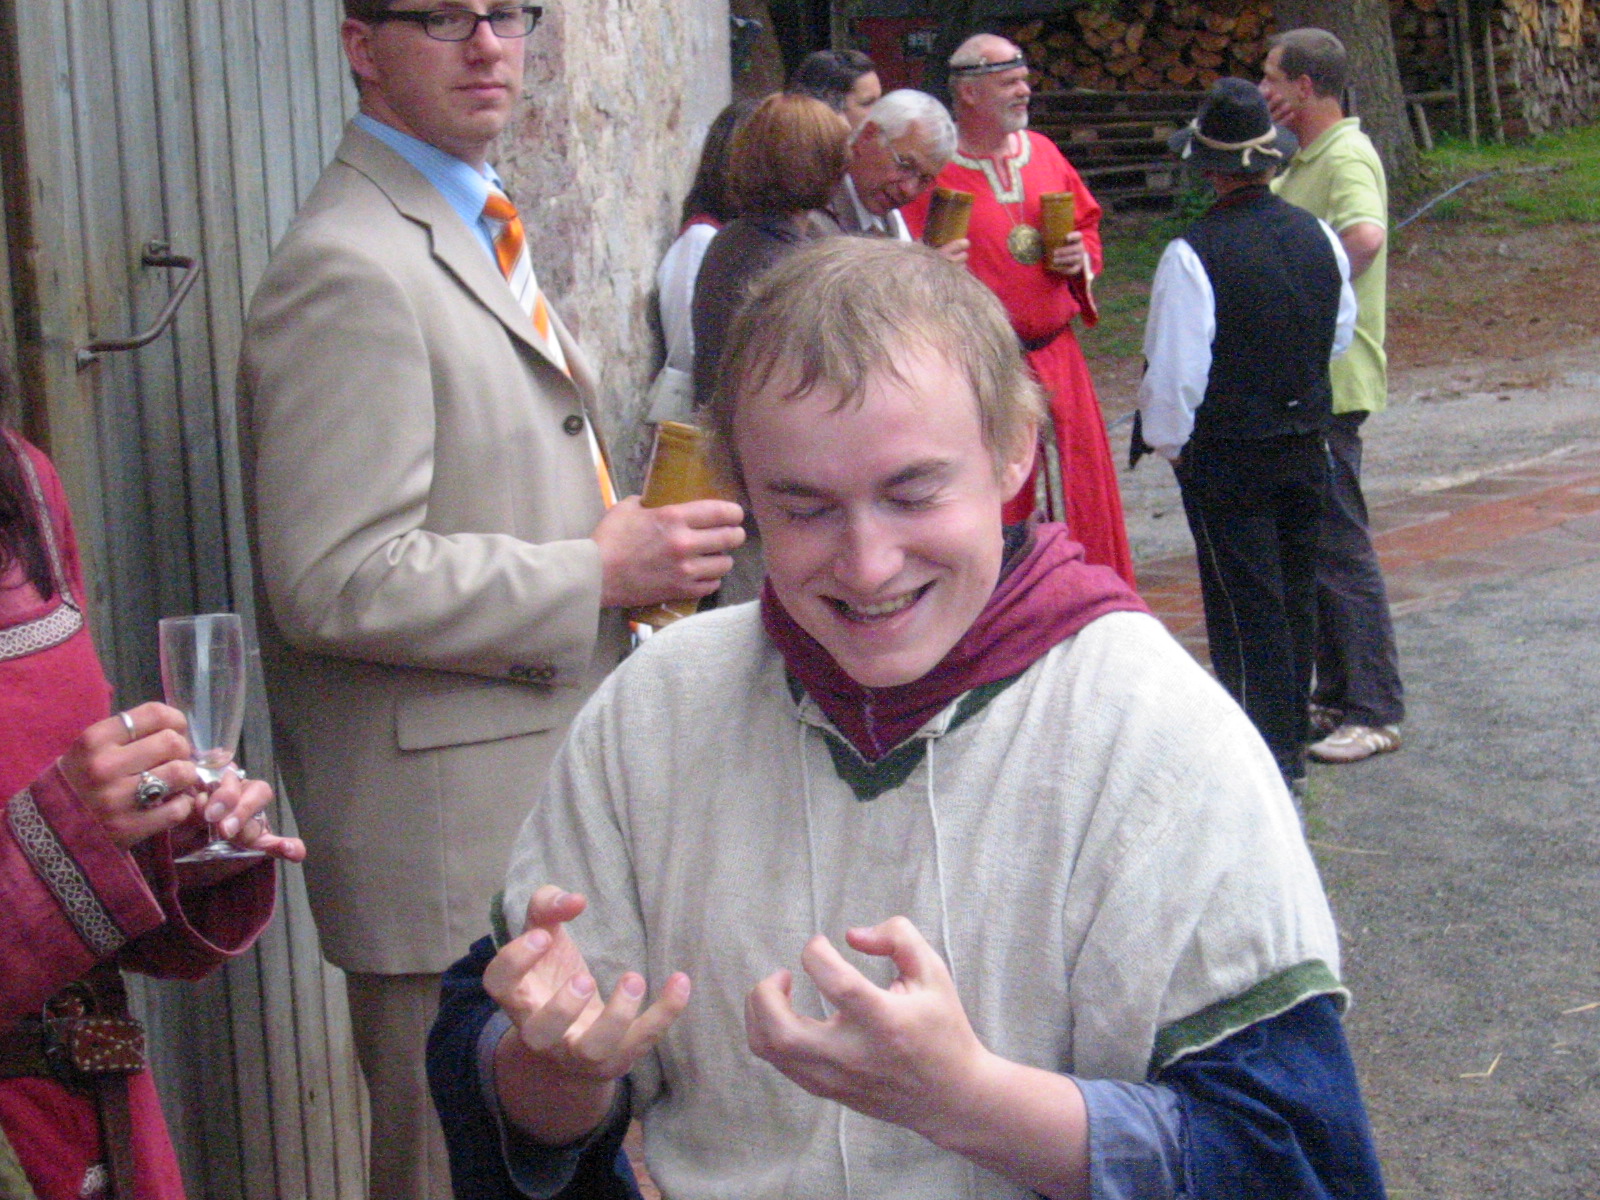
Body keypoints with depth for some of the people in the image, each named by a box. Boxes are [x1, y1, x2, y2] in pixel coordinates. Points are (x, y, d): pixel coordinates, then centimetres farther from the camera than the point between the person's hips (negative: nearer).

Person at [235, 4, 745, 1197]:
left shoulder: (479, 235, 16)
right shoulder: (350, 269, -18)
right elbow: (337, 582, -25)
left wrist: (630, 540, 10)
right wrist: (599, 572, -18)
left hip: (546, 809, 10)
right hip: (450, 841, -10)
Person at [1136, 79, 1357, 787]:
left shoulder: (1192, 256, -19)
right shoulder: (1319, 238, -1)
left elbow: (1174, 371, -17)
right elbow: (1341, 336, 12)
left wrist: (1170, 443, -1)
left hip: (1224, 458, -6)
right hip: (1307, 446, 6)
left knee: (1245, 607, 2)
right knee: (1295, 597, 17)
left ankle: (1272, 760, 5)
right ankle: (1290, 741, 30)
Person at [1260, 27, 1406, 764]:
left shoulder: (1348, 157, -16)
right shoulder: (1306, 159, 16)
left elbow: (1365, 236, -35)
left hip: (1329, 385, -10)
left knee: (1339, 545, -5)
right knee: (1310, 543, 16)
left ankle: (1376, 713, 2)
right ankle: (1338, 695, 26)